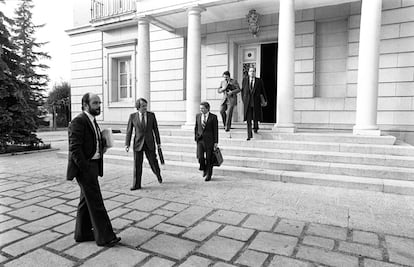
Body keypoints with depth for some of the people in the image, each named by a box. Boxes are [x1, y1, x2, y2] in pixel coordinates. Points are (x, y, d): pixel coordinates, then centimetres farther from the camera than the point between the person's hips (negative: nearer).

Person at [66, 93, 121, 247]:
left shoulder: (92, 122, 16)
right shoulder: (78, 121, -14)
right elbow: (75, 148, -20)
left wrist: (102, 146, 5)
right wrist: (85, 169, -21)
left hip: (93, 165, 10)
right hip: (84, 167, -10)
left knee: (87, 200, 16)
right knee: (95, 201, -5)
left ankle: (82, 233, 29)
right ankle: (104, 236, 3)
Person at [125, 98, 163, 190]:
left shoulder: (151, 115, -1)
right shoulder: (132, 116, -3)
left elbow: (155, 129, 3)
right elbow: (129, 131, 0)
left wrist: (158, 142, 4)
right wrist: (127, 144, -6)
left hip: (149, 143, 0)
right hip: (138, 143, 0)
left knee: (153, 163, 7)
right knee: (137, 164, 1)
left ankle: (158, 174, 38)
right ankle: (136, 184, 11)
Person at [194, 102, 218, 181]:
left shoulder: (213, 117, -5)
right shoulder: (198, 116, 7)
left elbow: (216, 130, -5)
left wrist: (216, 142, -8)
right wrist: (196, 138, 8)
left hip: (209, 140, -3)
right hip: (200, 140, 3)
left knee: (209, 159, 3)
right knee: (200, 157, -9)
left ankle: (208, 175, 21)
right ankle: (204, 169, 22)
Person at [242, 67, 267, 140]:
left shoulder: (259, 81, 0)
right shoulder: (244, 80, 4)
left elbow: (263, 91, 8)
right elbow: (242, 90, 15)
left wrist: (265, 100, 14)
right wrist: (243, 99, 14)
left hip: (256, 102, 0)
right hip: (247, 102, 0)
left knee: (255, 117, 7)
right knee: (248, 119, -3)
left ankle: (256, 126, 42)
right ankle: (249, 135, 1)